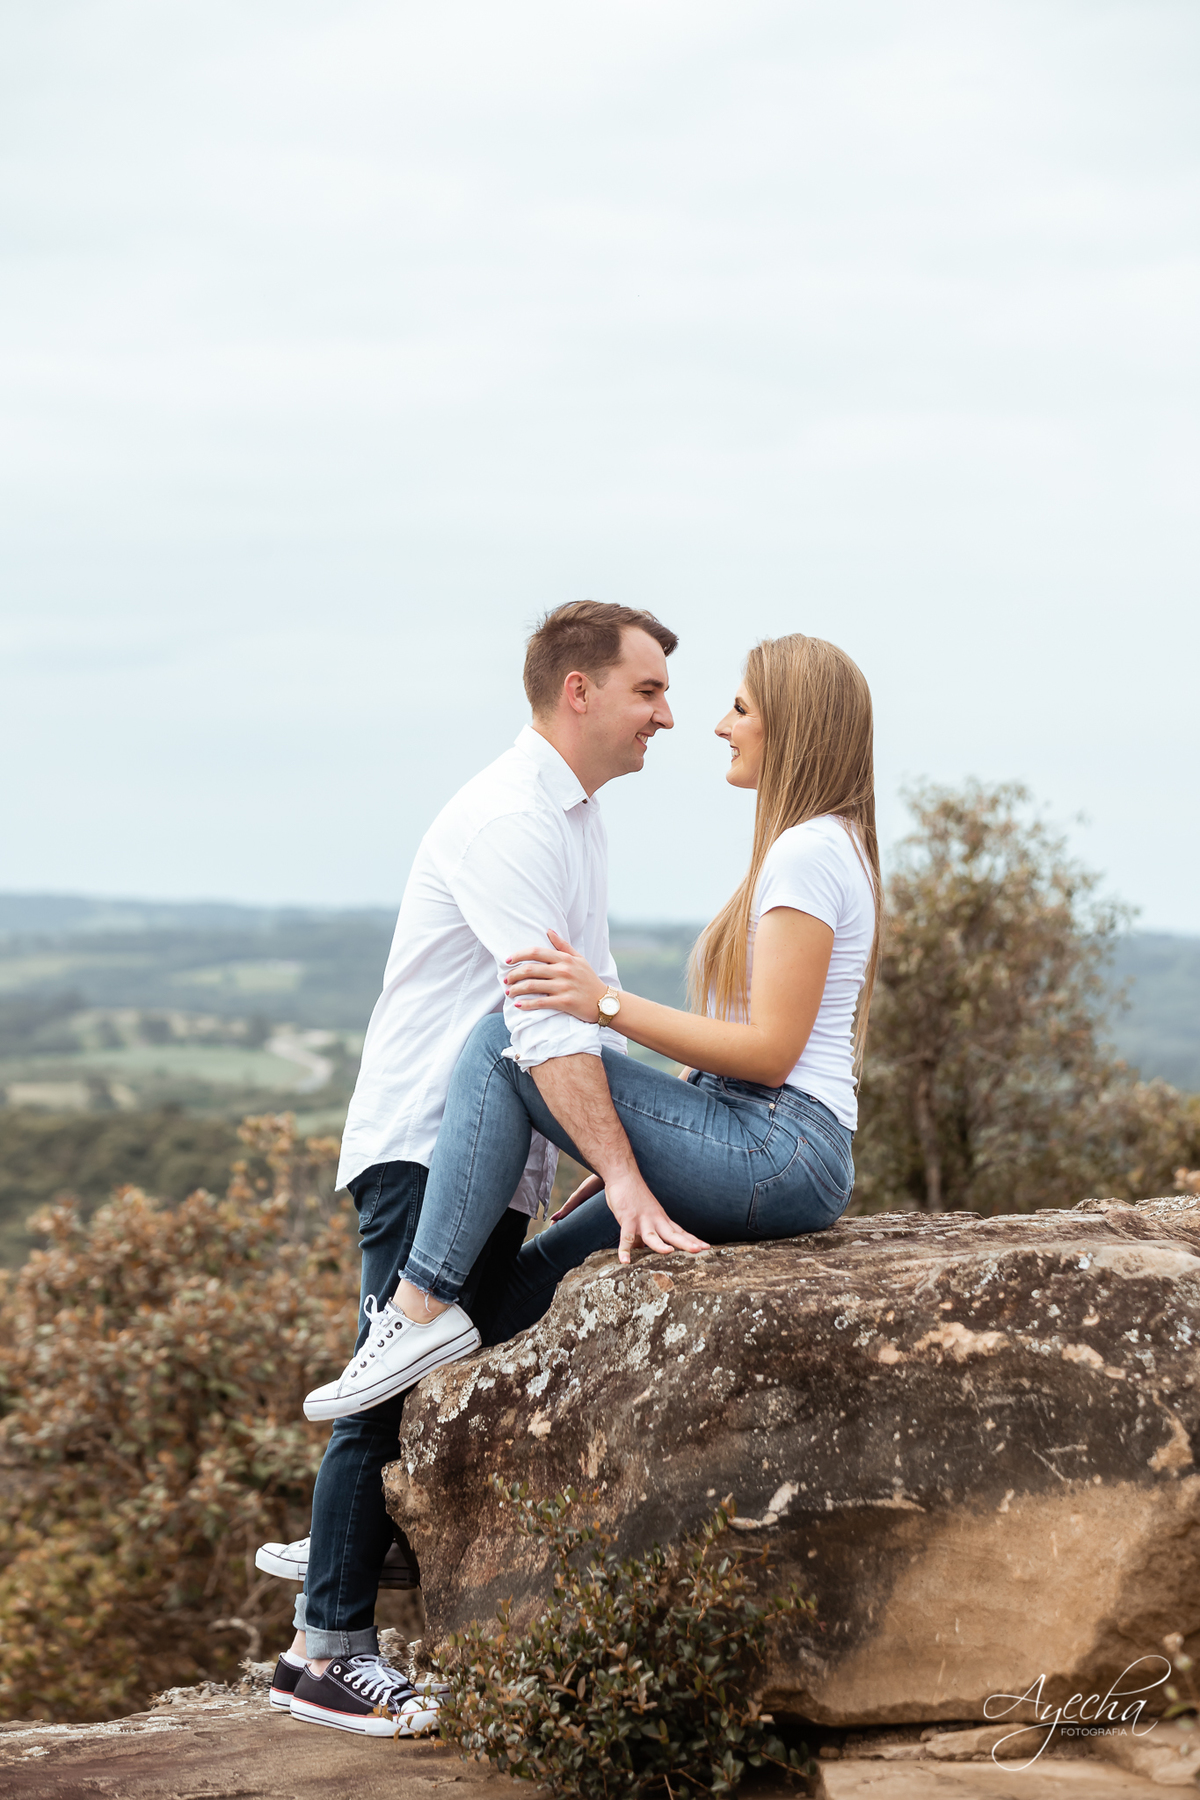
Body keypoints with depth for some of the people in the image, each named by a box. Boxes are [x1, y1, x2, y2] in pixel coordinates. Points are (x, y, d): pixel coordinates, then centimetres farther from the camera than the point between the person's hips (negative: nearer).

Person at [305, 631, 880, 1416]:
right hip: (779, 1160, 10)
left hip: (781, 1155, -10)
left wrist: (608, 1004, -18)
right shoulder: (822, 848, 22)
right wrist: (627, 1162, 21)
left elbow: (770, 1050, -18)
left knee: (503, 1042, -11)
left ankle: (425, 1306, -12)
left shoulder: (808, 853, -11)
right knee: (525, 1288, 12)